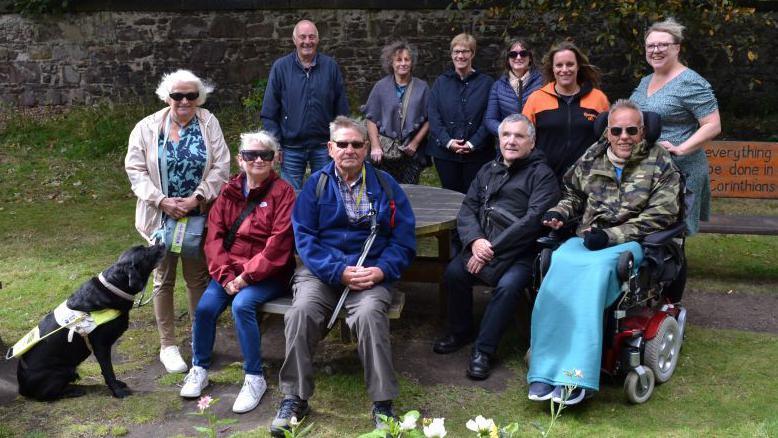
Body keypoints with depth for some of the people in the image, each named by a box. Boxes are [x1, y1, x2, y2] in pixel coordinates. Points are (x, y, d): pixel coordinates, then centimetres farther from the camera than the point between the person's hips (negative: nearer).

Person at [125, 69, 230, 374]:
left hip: (199, 216, 0)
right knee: (164, 280, 8)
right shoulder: (147, 128, -1)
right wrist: (162, 201, -15)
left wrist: (196, 198, -15)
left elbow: (220, 166, -6)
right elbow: (136, 169, -4)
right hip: (161, 216, 0)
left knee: (198, 278, 9)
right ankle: (168, 345, 18)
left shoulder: (208, 124, -1)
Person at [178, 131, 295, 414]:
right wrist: (225, 274, -11)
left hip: (268, 274, -4)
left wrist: (246, 276, -18)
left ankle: (255, 378, -15)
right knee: (205, 307, -18)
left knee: (242, 304, -30)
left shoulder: (282, 191, -6)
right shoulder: (229, 192, 8)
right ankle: (199, 369, 7)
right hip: (230, 270, 4)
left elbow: (279, 242, -14)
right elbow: (215, 235, 4)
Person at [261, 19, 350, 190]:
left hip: (323, 147, 1)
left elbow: (342, 110, 6)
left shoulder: (331, 66, 3)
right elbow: (268, 113, 1)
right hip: (291, 148, -1)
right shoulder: (280, 67, 0)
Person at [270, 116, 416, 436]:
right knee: (301, 311, -28)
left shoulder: (385, 185, 7)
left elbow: (404, 239, 4)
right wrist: (339, 272, -15)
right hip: (322, 270, 1)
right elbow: (305, 237, -2)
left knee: (369, 313, -32)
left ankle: (383, 403, -20)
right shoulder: (315, 185, 6)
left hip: (371, 273, -1)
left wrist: (381, 271, -15)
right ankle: (294, 398, -12)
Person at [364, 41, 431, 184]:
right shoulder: (380, 87, 4)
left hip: (412, 154, 1)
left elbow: (428, 120, 5)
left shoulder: (422, 87, 5)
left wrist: (415, 143, -4)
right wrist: (375, 146, -7)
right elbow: (371, 119, 3)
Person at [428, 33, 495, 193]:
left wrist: (473, 143, -14)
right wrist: (447, 141, -12)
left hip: (477, 153, -2)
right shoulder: (441, 82, 10)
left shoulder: (486, 83, 3)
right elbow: (433, 116, 2)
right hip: (445, 152, 2)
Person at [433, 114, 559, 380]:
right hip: (483, 245, 5)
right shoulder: (488, 171, 18)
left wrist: (493, 249, -17)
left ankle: (484, 350, -16)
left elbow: (533, 220, -13)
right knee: (454, 271, -22)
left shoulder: (542, 175, -1)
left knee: (509, 285, -32)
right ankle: (460, 333, 3)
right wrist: (475, 240, -12)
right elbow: (467, 209, 11)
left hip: (521, 251, -4)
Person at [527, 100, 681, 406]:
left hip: (630, 243, -3)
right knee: (560, 264, -32)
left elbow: (661, 215, -3)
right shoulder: (591, 159, 18)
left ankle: (578, 375, -39)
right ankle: (545, 371, -33)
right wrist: (558, 212, 9)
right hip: (587, 239, 3)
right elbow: (573, 194, 34)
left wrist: (611, 236, -13)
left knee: (595, 269, -37)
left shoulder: (660, 164, 7)